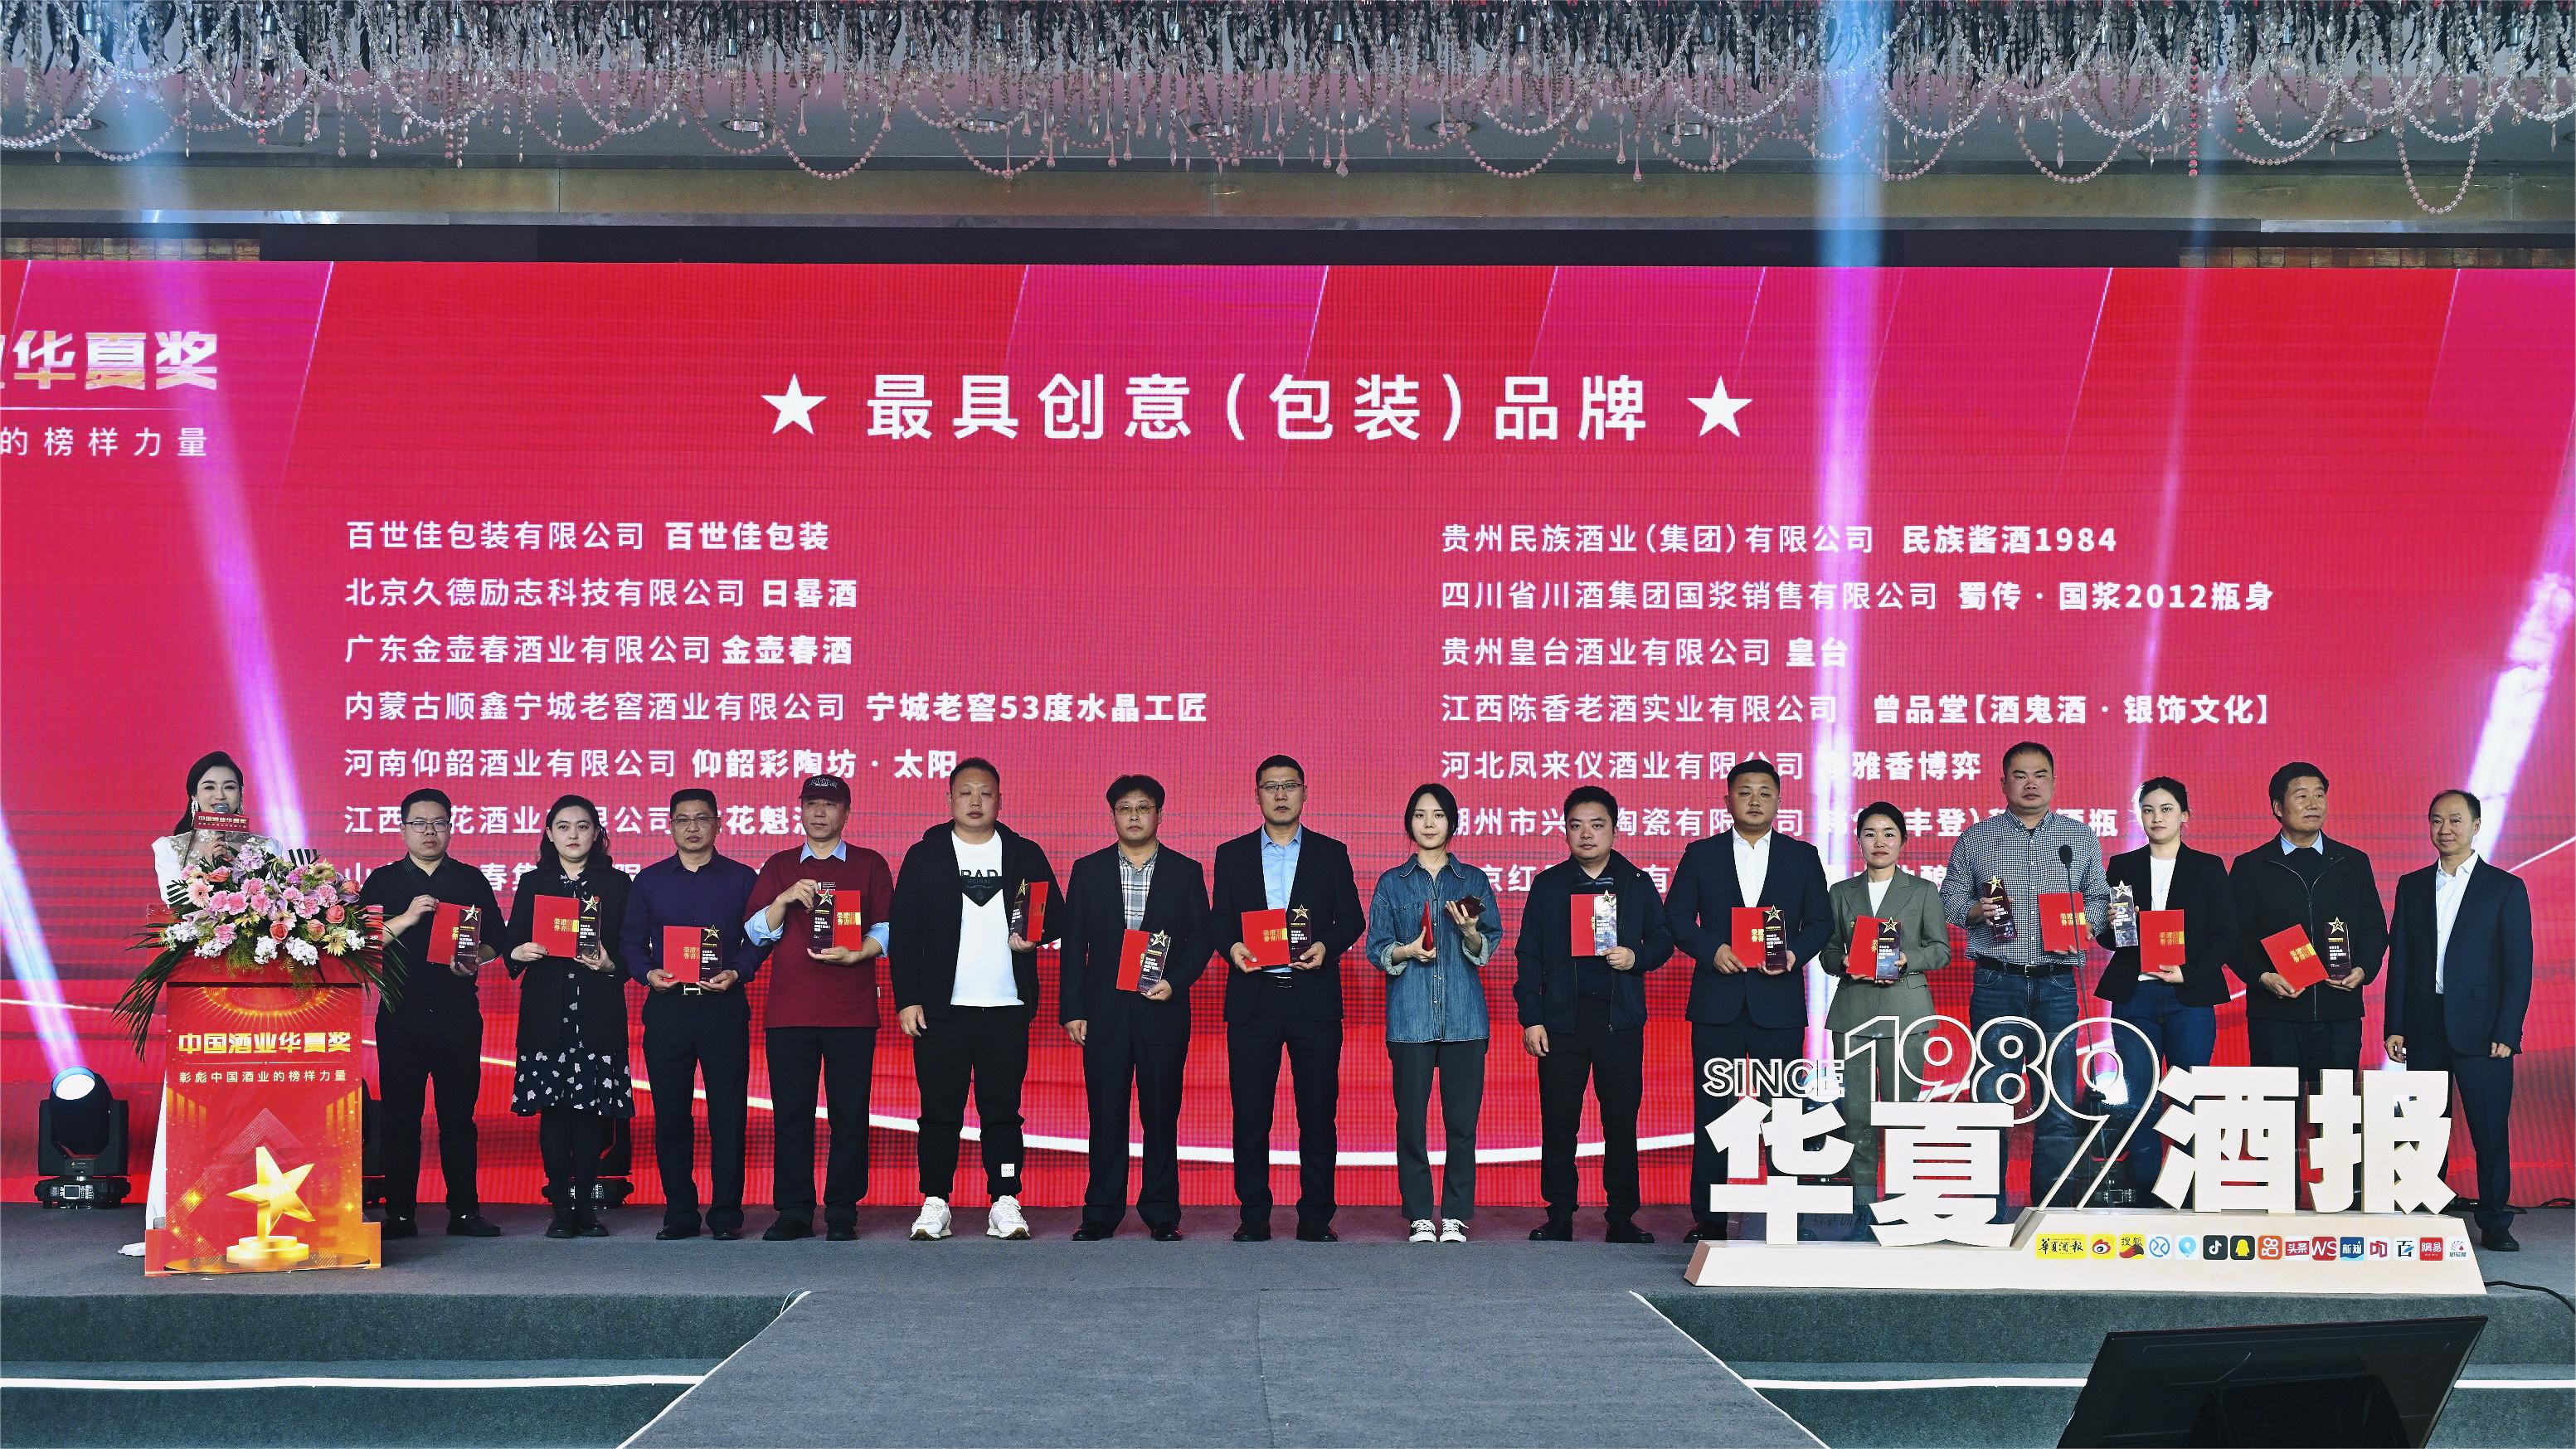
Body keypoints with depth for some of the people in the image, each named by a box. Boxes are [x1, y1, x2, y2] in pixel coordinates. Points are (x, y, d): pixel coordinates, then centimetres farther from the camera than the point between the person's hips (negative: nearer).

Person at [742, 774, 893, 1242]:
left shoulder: (870, 865, 11)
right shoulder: (779, 867, 15)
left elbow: (886, 929, 6)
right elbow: (756, 934, 8)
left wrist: (855, 954, -13)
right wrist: (785, 899, -9)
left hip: (852, 1011, -1)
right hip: (789, 1010, 1)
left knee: (849, 1113, -2)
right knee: (791, 1113, 1)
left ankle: (842, 1213, 5)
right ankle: (793, 1213, 8)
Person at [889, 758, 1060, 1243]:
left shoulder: (1026, 855, 11)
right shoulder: (924, 856, 7)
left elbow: (1056, 916, 14)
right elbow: (904, 933, 4)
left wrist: (1034, 935, -9)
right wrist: (907, 999, -3)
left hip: (1007, 1007, 1)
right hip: (941, 1007, -1)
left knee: (1003, 1108, 2)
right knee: (940, 1108, 1)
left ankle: (1005, 1204, 7)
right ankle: (935, 1204, 8)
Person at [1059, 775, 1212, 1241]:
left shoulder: (1185, 872, 7)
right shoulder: (1088, 870, 9)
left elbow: (1200, 937, 6)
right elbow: (1073, 944, 7)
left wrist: (1175, 982, -11)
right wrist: (1072, 1010, 1)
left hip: (1163, 1011, 0)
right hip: (1103, 1012, 0)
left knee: (1161, 1114, 2)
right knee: (1106, 1115, 2)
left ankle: (1161, 1215, 10)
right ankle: (1101, 1214, 9)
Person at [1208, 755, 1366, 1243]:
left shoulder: (1331, 853, 10)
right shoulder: (1232, 855, 13)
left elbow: (1352, 919, 7)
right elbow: (1217, 920, 10)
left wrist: (1326, 946, -12)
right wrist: (1231, 946, -12)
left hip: (1313, 997, 0)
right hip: (1253, 997, 1)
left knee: (1318, 1112, 1)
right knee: (1249, 1114, 1)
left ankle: (1315, 1218, 8)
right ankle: (1253, 1217, 9)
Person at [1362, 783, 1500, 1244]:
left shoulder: (1473, 880, 11)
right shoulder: (1392, 883, 11)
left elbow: (1489, 948, 7)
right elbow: (1377, 948, 7)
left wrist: (1471, 933, -14)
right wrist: (1406, 952, -13)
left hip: (1464, 1015, 0)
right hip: (1410, 1015, 0)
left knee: (1462, 1119, -1)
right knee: (1411, 1118, -2)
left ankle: (1455, 1215, 7)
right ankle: (1419, 1216, 7)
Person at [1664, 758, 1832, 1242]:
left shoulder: (1803, 856, 9)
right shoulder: (1701, 854, 7)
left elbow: (1821, 921, 7)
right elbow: (1676, 918, 5)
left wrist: (1797, 953, -11)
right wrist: (1711, 950, -11)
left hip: (1779, 1001, 0)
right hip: (1717, 1001, 0)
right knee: (1711, 1112, 2)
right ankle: (1708, 1220, 8)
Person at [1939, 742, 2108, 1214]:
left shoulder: (2080, 838, 11)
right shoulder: (1976, 838, 8)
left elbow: (2099, 898, 13)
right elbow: (1950, 895, 10)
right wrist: (1975, 911, -10)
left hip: (2057, 984, 1)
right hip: (1996, 983, -1)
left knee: (2058, 1104, 1)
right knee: (1992, 1099, -1)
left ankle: (2053, 1208, 9)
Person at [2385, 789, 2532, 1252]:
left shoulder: (2505, 887, 2)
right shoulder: (2412, 885, 12)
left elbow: (2518, 967, -2)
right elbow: (2399, 959, 10)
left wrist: (2506, 1034, -9)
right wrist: (2395, 1026, 3)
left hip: (2479, 1032, -3)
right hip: (2424, 1030, 3)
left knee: (2490, 1131, 0)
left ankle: (2495, 1224, 9)